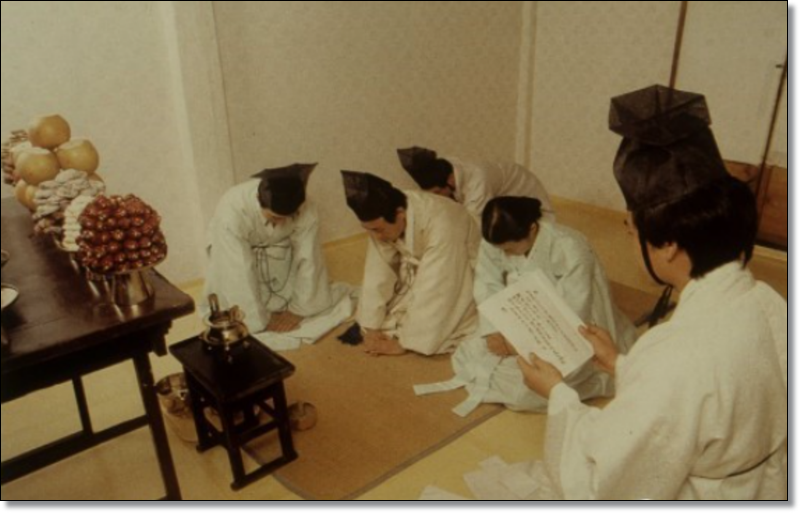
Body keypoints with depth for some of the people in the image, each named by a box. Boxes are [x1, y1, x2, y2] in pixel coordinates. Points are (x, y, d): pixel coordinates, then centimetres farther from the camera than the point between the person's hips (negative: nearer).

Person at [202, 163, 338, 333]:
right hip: (238, 255, -2)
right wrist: (261, 321, -30)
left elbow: (308, 260, -24)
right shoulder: (231, 211, -41)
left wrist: (299, 309, -19)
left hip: (278, 252, 2)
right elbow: (238, 274, -36)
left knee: (315, 303, -3)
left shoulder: (305, 211, -33)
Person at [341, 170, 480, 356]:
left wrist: (403, 343, -29)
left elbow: (433, 293, -36)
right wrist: (372, 327, -17)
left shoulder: (441, 226, -39)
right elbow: (378, 272, -15)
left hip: (459, 277, -5)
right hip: (417, 271, 5)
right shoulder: (383, 221, -20)